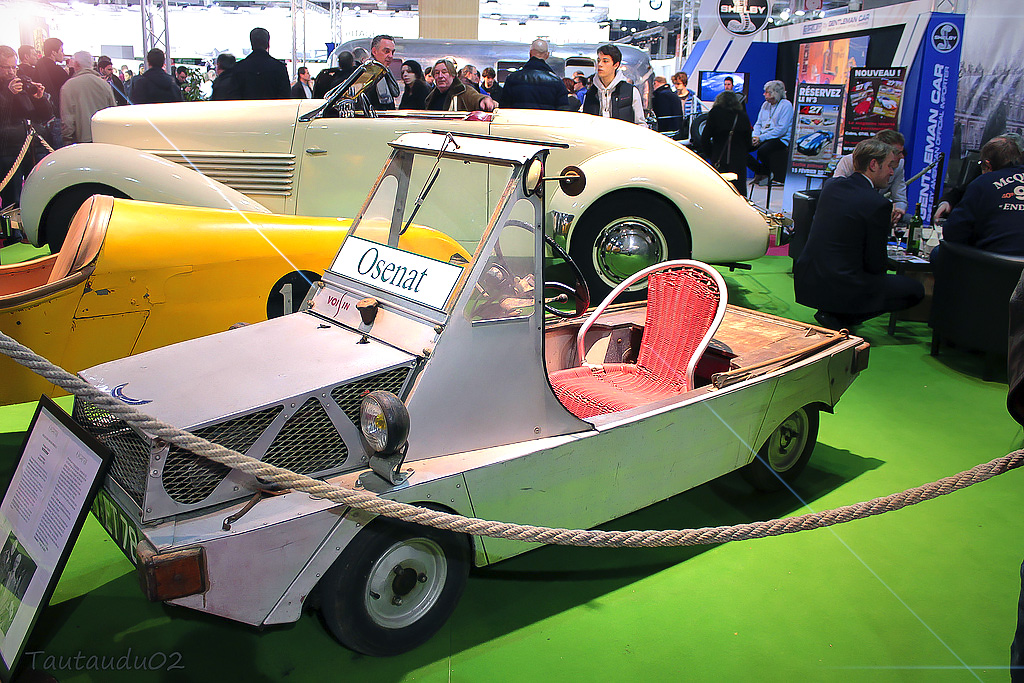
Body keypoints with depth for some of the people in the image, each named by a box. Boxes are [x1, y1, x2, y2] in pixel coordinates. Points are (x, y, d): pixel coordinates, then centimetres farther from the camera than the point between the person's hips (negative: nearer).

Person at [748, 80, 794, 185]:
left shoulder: (786, 105, -8)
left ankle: (767, 173, -6)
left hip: (780, 139, -7)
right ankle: (760, 170, -2)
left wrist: (761, 138, -20)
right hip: (762, 137, 7)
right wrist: (755, 136, -5)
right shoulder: (765, 104, 15)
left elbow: (781, 129, -16)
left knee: (762, 151, -36)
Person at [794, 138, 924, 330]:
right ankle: (840, 318, -1)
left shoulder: (831, 185, 6)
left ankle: (833, 314, 17)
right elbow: (876, 265, -9)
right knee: (915, 290, 7)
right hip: (840, 290, -8)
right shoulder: (879, 204, -15)